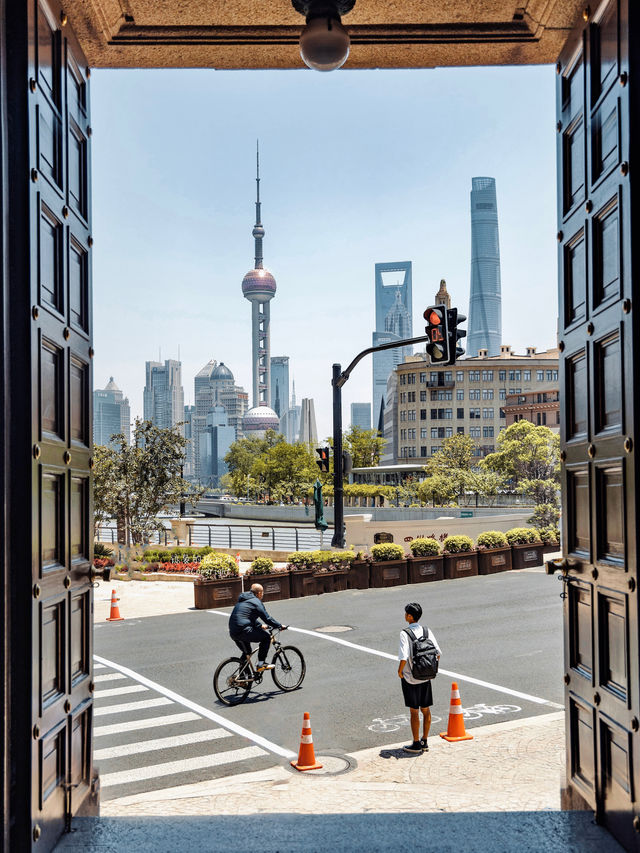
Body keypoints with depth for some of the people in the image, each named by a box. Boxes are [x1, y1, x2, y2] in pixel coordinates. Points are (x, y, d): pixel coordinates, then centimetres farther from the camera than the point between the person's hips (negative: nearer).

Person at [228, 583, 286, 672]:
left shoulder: (242, 601, 23)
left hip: (233, 633, 9)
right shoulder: (256, 602, -6)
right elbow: (267, 618, -7)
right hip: (243, 632, -9)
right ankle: (261, 664, -2)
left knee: (247, 652, 27)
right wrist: (280, 626, 3)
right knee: (266, 636, 1)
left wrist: (260, 626, 38)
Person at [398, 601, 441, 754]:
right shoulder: (426, 631, -2)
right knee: (426, 710, 14)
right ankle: (424, 742, 23)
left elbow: (404, 657, -26)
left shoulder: (405, 634, -17)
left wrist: (400, 671, -8)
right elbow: (437, 653, -3)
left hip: (410, 679, -5)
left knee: (414, 712, 5)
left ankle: (416, 744, 15)